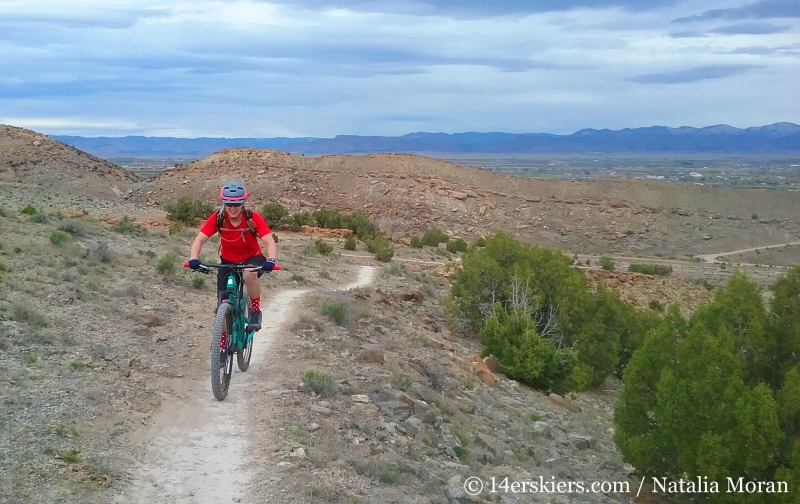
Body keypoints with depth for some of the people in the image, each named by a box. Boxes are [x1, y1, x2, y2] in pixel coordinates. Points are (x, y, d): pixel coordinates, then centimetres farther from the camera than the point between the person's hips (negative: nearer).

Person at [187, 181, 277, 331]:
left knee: (250, 275, -38)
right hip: (228, 261, 3)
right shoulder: (217, 218, -19)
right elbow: (200, 239, -23)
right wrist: (194, 259, -42)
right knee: (223, 303, -6)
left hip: (252, 258, -2)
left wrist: (270, 260, -51)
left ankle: (255, 311, -14)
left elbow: (269, 242, -31)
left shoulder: (253, 218, -24)